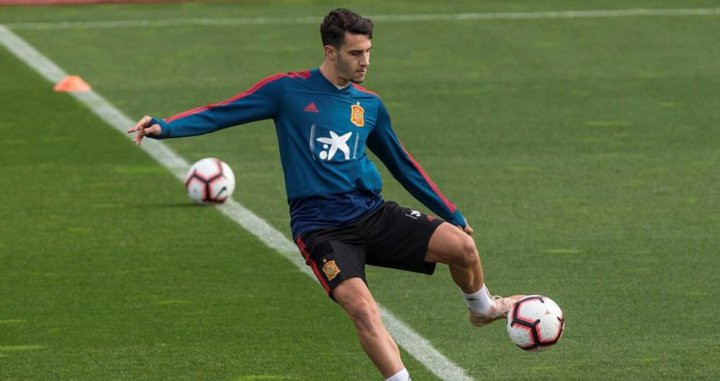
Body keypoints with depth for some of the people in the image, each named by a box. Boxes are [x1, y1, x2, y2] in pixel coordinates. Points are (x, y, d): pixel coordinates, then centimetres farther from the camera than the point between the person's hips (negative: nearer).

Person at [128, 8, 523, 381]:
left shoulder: (370, 105, 12)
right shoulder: (288, 90, -1)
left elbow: (402, 165, 23)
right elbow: (220, 113, -2)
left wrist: (452, 214, 25)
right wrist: (165, 127, -17)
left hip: (372, 213, 4)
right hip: (320, 225, -4)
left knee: (461, 244, -12)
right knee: (361, 308, -26)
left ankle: (483, 308, 19)